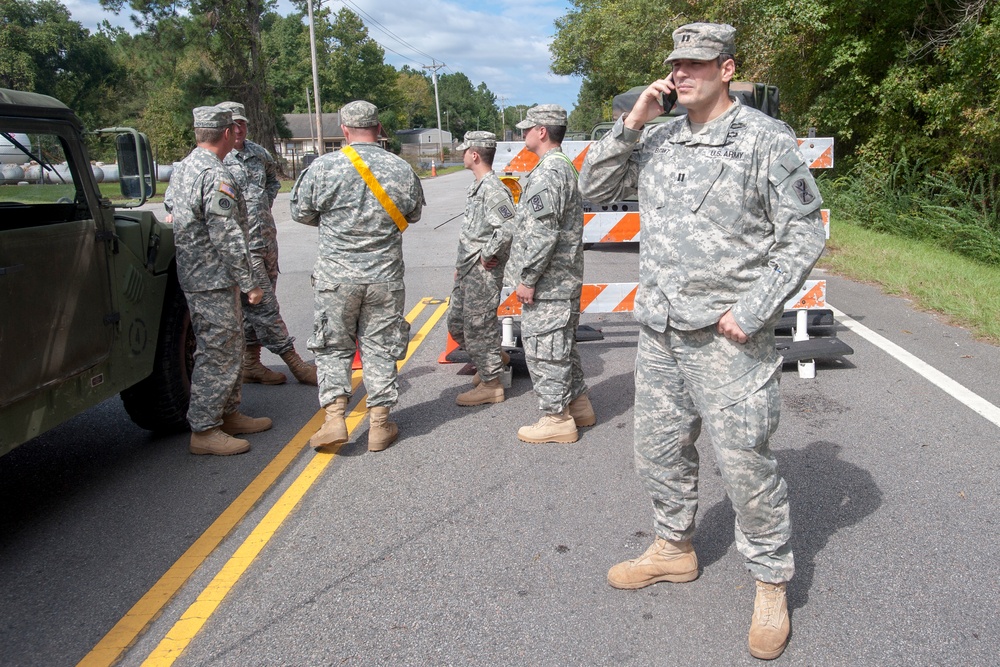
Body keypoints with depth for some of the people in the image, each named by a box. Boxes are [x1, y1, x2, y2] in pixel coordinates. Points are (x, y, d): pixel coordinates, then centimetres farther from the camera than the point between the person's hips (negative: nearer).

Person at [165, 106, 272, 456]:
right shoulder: (216, 176, -19)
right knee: (217, 353, -4)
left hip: (192, 275, 10)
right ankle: (204, 430, 2)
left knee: (230, 347, 18)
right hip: (214, 281, -10)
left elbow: (172, 212, 21)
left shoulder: (181, 170, 13)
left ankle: (230, 414, 27)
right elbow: (227, 237, -22)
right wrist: (249, 283, -17)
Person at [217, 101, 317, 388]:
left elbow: (273, 177, 30)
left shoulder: (258, 152, 12)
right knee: (265, 306, -4)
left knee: (256, 304, 12)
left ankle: (250, 364, 22)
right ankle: (295, 363, 2)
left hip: (267, 239, 7)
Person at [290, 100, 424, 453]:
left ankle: (334, 417, 2)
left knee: (333, 346, 12)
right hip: (385, 276, 2)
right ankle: (380, 424, 16)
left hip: (336, 275, -1)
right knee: (380, 347, 10)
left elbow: (301, 212, 2)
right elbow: (413, 215, 11)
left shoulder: (323, 167, -9)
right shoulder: (402, 169, -3)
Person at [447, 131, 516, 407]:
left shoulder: (493, 189, -19)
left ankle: (491, 384, 11)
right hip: (468, 271, 10)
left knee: (478, 326, -1)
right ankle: (495, 358, 36)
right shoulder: (477, 187, 14)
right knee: (456, 322, 18)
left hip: (483, 273, -10)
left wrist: (488, 254, -21)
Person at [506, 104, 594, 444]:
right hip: (565, 279, 11)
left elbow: (542, 234, -25)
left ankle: (557, 418, 7)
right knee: (562, 345, 19)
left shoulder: (547, 172, -18)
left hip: (547, 284, -11)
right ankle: (578, 404, 30)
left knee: (543, 348, -2)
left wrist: (527, 279, -19)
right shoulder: (565, 166, 16)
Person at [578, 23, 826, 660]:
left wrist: (750, 312, -16)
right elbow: (595, 188, 10)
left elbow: (803, 237, -9)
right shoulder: (657, 139, 10)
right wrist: (632, 122, -2)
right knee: (660, 450, 18)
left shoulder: (767, 139, -8)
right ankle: (675, 547, 39)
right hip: (659, 333, 6)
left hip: (728, 339, -6)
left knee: (746, 464, 1)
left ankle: (772, 583, 21)